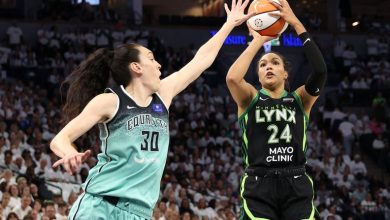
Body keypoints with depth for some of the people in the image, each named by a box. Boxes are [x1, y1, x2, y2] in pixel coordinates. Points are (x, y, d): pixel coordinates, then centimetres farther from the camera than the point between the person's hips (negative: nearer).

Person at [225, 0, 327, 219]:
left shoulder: (300, 100, 12)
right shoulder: (250, 99, 9)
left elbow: (320, 69, -7)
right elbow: (232, 77, -14)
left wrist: (296, 23, -6)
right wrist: (258, 41, -3)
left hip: (297, 187, 1)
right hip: (259, 186, -1)